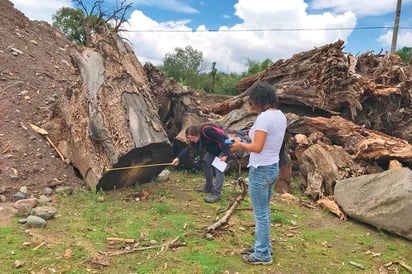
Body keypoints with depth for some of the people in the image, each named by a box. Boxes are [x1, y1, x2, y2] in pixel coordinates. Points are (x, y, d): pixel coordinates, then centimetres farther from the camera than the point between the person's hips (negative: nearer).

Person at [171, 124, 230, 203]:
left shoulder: (207, 131, -33)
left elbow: (221, 140, -31)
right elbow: (188, 149, 2)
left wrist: (225, 154, -31)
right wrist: (178, 158, -5)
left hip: (223, 148, -9)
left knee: (219, 169, -17)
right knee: (205, 163, 11)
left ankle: (216, 194, -19)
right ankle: (209, 187, 24)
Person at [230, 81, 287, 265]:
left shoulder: (264, 117, -21)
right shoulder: (280, 116, 7)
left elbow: (257, 147, -24)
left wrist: (240, 144, -8)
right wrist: (256, 133, 12)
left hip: (260, 170, -9)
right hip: (273, 167, 10)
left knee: (260, 213, 4)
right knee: (264, 211, 21)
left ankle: (263, 254, 17)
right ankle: (263, 246, 35)